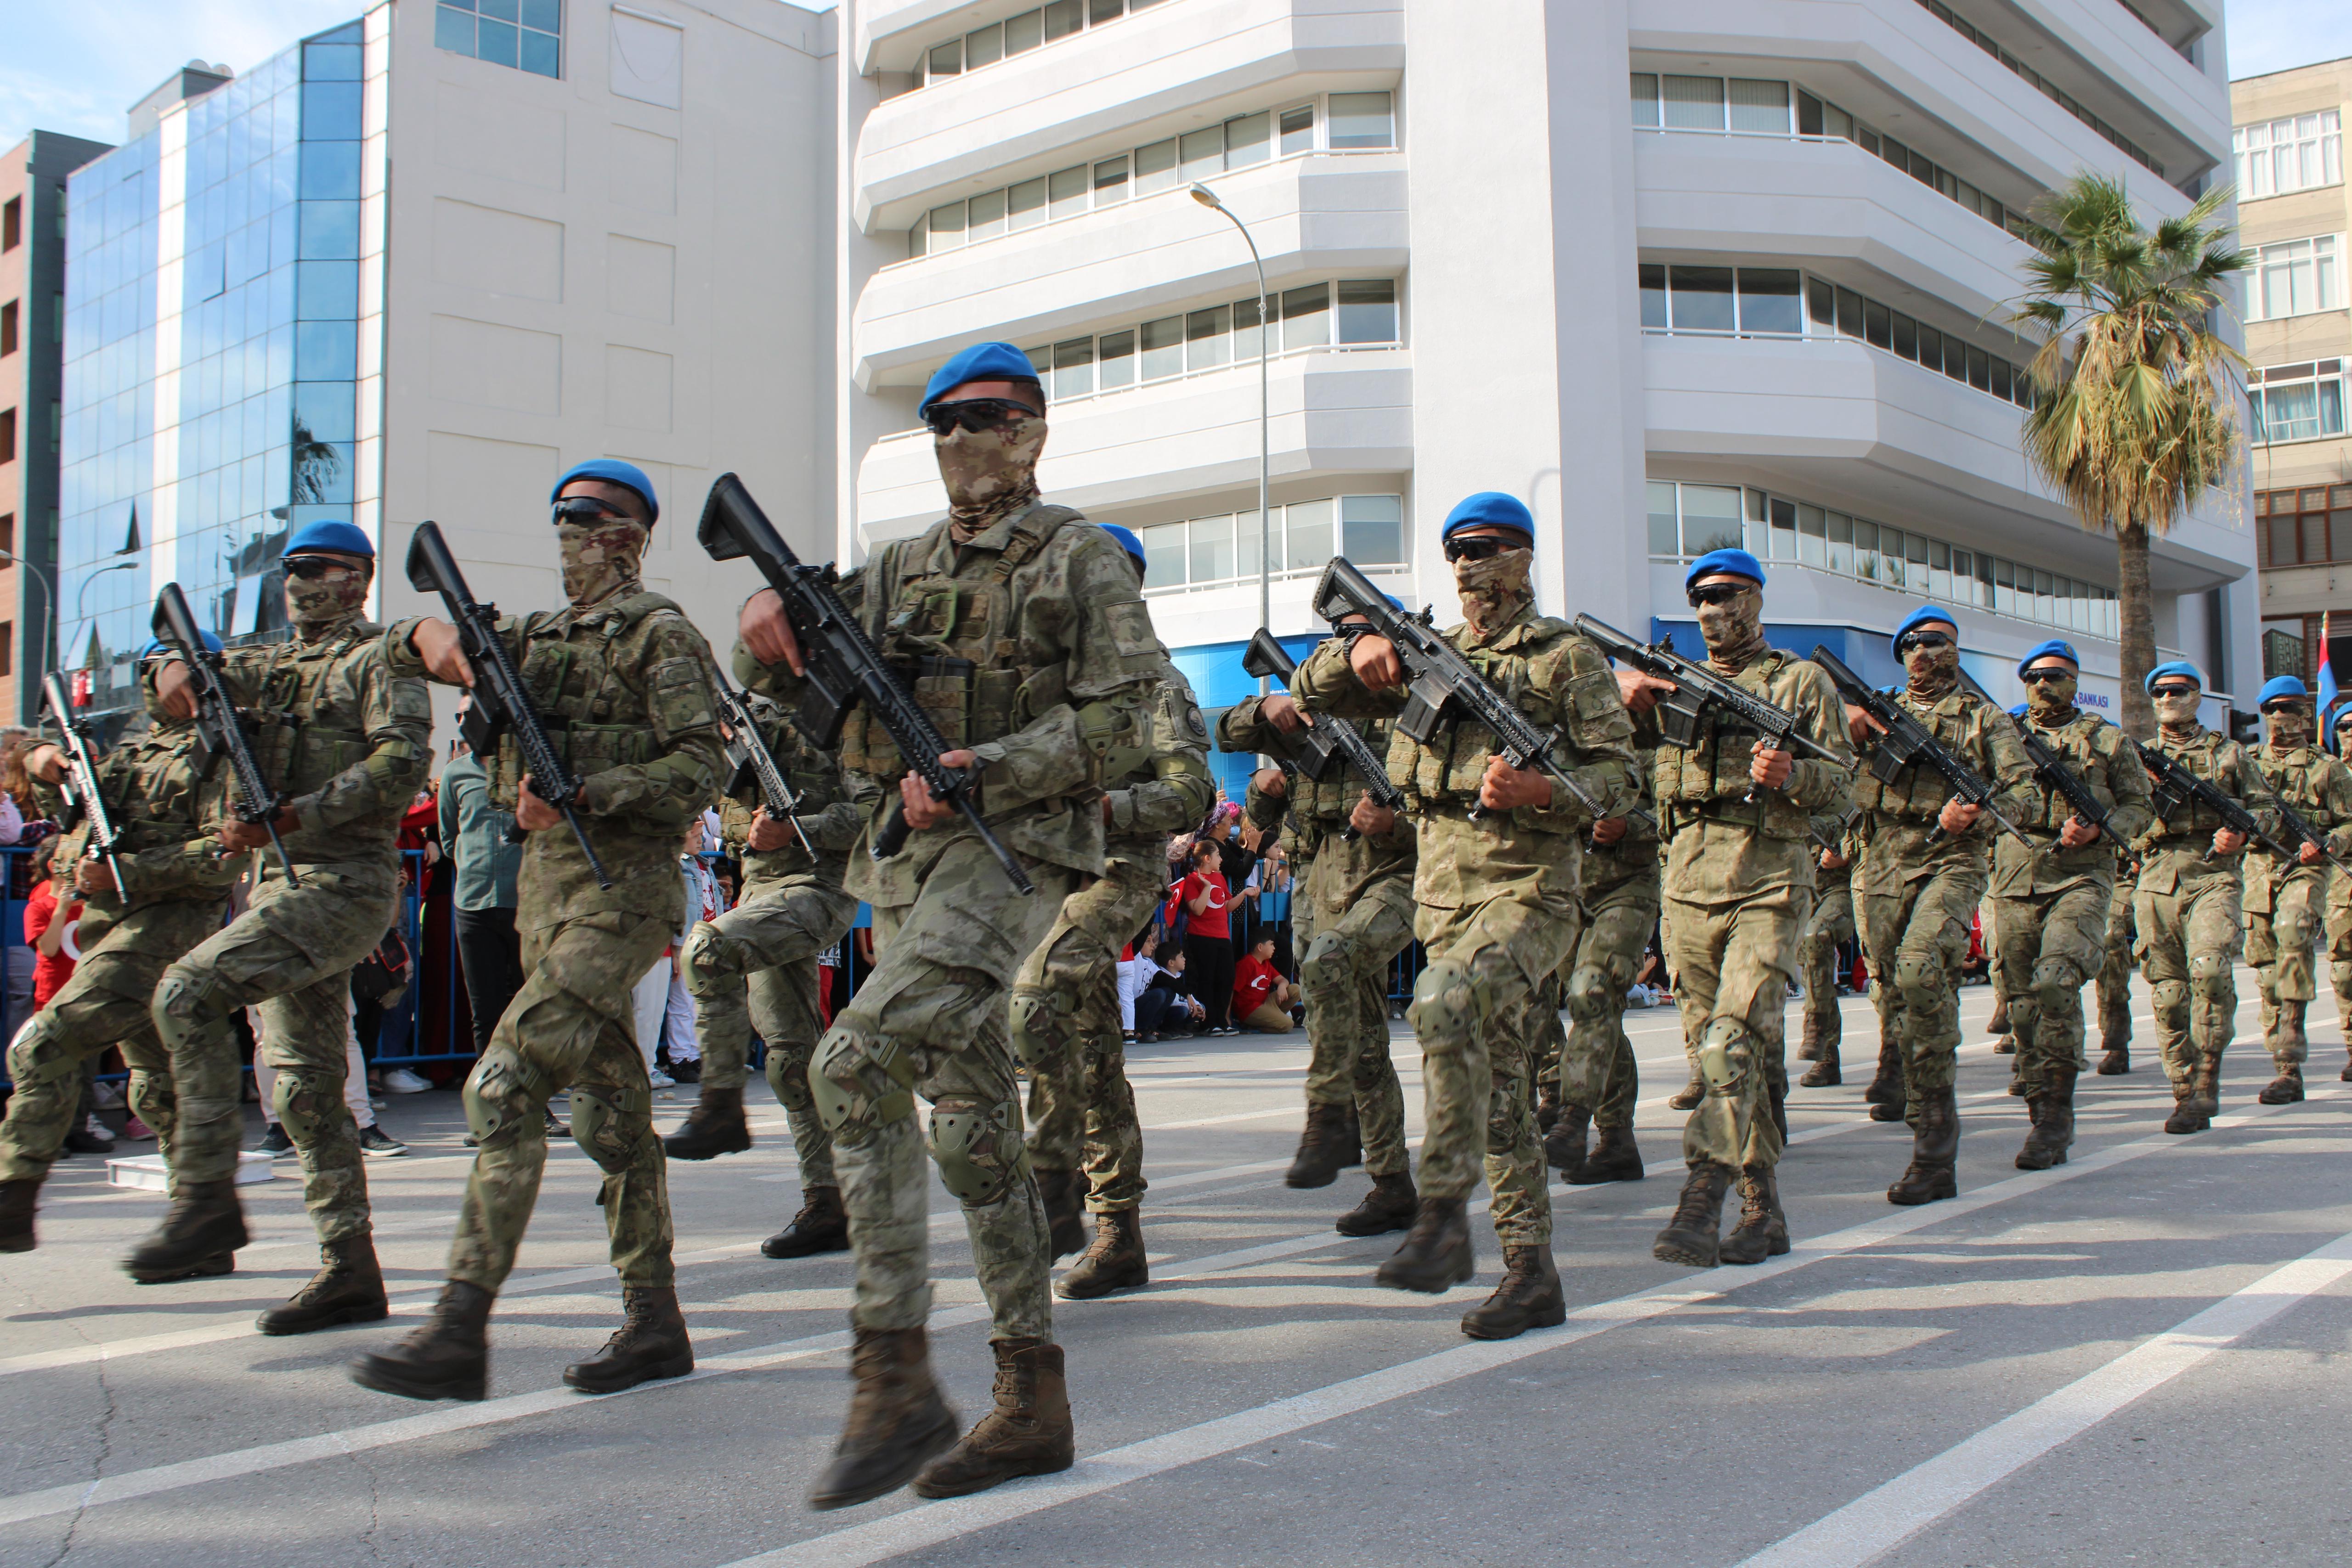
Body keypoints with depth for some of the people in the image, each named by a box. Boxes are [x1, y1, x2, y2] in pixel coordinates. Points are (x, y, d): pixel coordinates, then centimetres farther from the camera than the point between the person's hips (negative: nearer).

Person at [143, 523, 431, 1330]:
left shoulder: (376, 660, -3)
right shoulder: (280, 663, 21)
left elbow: (403, 762, -17)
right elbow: (189, 670, 23)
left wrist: (288, 817, -22)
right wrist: (182, 673, -3)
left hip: (344, 885, -8)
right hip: (285, 886, 8)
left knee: (187, 991, -22)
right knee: (305, 1084, 6)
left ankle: (207, 1196, -16)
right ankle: (350, 1270, 10)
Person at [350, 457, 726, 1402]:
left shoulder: (660, 633, -3)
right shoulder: (536, 636, 19)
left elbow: (703, 765, -13)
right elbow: (402, 650, 19)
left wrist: (582, 795, -24)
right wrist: (433, 638, -6)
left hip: (620, 882, -8)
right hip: (544, 875, 8)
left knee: (505, 1087, -17)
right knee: (609, 1109, 10)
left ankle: (461, 1331, -15)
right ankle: (655, 1324, 17)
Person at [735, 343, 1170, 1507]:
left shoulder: (1079, 558, 2)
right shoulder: (901, 567, 19)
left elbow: (1126, 708, -9)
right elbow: (780, 680, 17)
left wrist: (979, 774, -17)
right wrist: (768, 633, -8)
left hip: (1012, 850, -7)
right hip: (905, 861, 7)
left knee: (855, 1064, -24)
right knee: (973, 1128, 7)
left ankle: (893, 1376, -17)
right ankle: (1034, 1404, 15)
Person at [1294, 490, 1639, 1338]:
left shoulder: (1567, 656, 2)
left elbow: (1619, 774, -2)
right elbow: (1312, 689, 15)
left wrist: (1540, 792, -21)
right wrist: (1360, 652, -7)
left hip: (1529, 891, -5)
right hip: (1444, 894, 5)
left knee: (1445, 1005, -32)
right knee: (1499, 1090, 7)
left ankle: (1443, 1213, -25)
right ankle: (1532, 1275, 14)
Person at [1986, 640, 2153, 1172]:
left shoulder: (2107, 740, 11)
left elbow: (2139, 805, 10)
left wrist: (2098, 830, -8)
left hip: (2080, 879, -3)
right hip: (2015, 883, 3)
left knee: (2056, 984, -22)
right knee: (2024, 1003, 3)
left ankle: (2057, 1112, -15)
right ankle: (2044, 1118, 13)